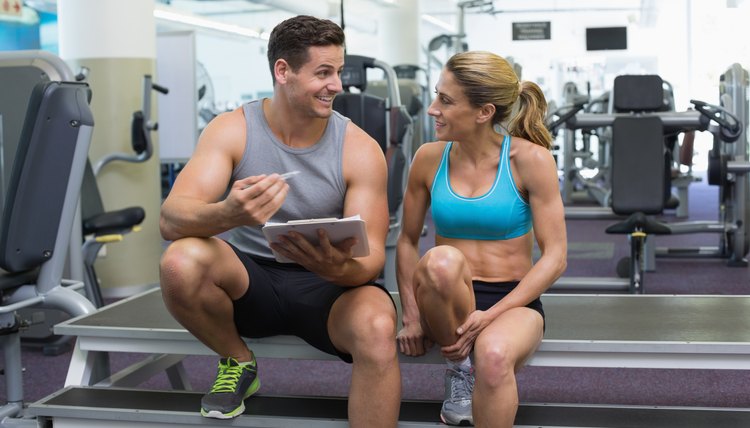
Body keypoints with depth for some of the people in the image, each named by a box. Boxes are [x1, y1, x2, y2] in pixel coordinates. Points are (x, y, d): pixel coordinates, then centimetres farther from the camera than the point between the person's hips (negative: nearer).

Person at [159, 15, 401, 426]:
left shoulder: (360, 149, -9)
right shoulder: (231, 130, -9)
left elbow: (371, 256, -12)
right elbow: (170, 219, -21)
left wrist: (341, 268, -38)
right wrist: (228, 213, -45)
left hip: (327, 286, -1)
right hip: (247, 278, 1)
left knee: (378, 328, -35)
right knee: (180, 261, -31)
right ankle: (238, 362, -1)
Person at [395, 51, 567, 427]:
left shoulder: (530, 160, -8)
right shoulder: (429, 158, 0)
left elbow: (554, 258, -8)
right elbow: (407, 241, 9)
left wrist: (492, 315, -18)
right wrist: (411, 315, -5)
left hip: (513, 301, -3)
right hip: (447, 302, 3)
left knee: (494, 356, -39)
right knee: (442, 261, -35)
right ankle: (457, 366, -9)